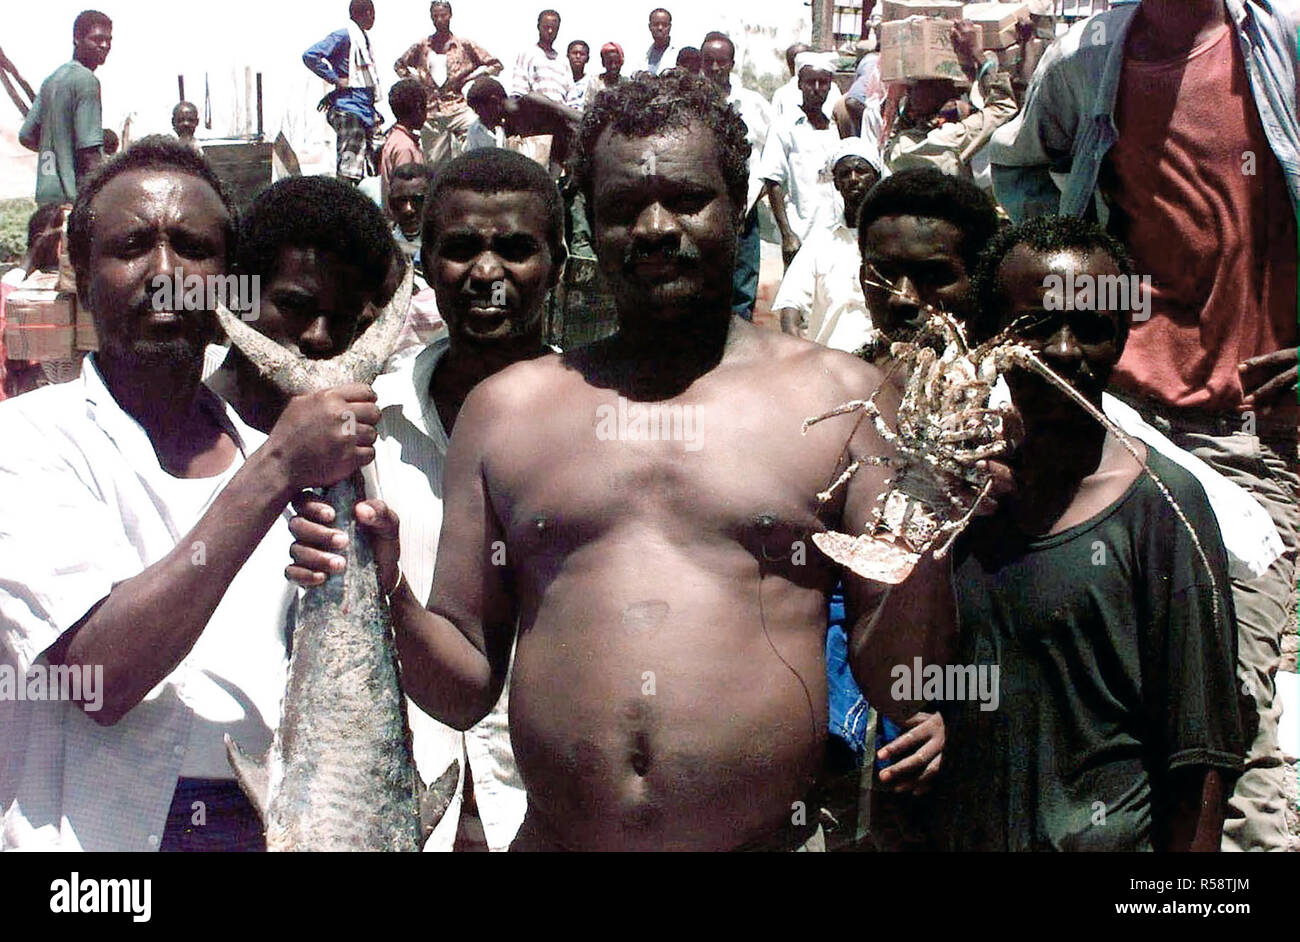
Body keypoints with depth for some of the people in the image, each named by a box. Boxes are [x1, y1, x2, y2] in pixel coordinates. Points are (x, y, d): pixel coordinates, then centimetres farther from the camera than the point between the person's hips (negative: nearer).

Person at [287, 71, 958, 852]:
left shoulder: (837, 395, -1)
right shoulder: (506, 406, 5)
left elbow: (900, 685, -2)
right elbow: (465, 689, 7)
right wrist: (387, 595, -10)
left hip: (774, 838, -1)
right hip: (550, 835, 2)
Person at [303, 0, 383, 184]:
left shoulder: (363, 38, 17)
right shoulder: (342, 36, -9)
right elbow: (310, 56, -18)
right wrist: (335, 80, -16)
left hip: (366, 108, 9)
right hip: (349, 109, -9)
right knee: (349, 168, -12)